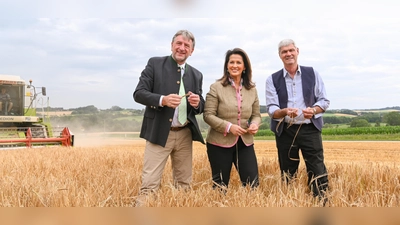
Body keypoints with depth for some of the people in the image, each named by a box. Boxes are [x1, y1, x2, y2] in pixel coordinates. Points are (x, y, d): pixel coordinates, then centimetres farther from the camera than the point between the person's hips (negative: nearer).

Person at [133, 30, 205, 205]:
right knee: (149, 184, -6)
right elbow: (138, 93, -6)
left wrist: (197, 103, -11)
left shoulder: (196, 75, 13)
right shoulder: (155, 64, 1)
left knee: (184, 184, 10)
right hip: (159, 133, -4)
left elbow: (200, 107, 13)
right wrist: (162, 100, -23)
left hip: (185, 135, 5)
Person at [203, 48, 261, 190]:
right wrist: (229, 126, -22)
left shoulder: (252, 89, 8)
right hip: (220, 144, -4)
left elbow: (256, 115, 13)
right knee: (220, 186, 8)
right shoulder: (216, 87, -6)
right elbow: (208, 115, -10)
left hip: (245, 143, 4)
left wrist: (255, 124, -11)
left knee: (252, 184, 1)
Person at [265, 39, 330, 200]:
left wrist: (313, 110, -18)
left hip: (310, 129, 0)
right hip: (285, 132, 1)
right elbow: (271, 109, -4)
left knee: (318, 172, -4)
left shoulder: (312, 74, 5)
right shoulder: (272, 80, 3)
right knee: (287, 174, 9)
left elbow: (324, 100, 4)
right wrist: (285, 112, -27)